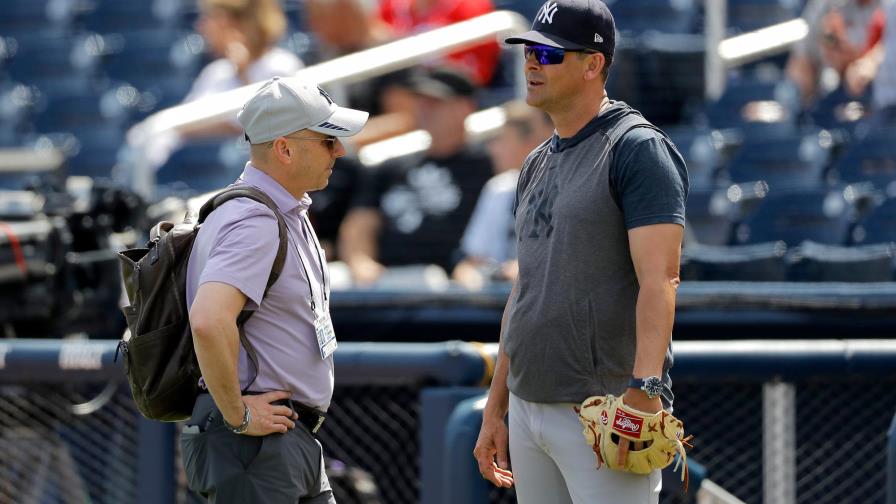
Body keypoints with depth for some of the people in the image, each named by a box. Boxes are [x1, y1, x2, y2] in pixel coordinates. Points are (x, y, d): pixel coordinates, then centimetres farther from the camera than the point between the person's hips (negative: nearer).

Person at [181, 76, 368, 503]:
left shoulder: (290, 214, 15)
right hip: (255, 443, -10)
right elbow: (208, 320, -34)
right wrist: (237, 414, -23)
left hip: (293, 443, 10)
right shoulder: (255, 223, -18)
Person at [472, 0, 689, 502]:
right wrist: (495, 409, 20)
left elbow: (659, 280, -19)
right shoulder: (539, 164, 18)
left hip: (606, 411, -8)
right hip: (529, 407, 9)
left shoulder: (638, 150, -9)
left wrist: (644, 390, -31)